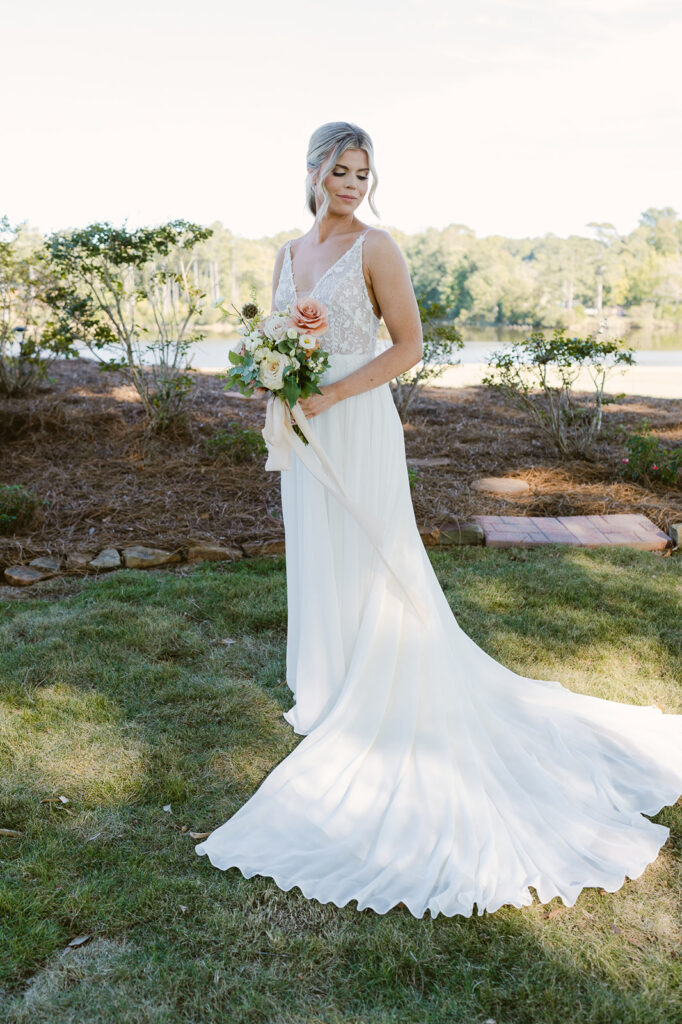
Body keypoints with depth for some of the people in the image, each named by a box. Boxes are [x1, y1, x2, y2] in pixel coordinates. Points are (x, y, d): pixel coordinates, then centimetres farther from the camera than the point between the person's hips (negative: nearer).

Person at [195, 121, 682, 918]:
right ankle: (330, 688, 31)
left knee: (369, 562, 1)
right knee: (316, 561, 14)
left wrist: (331, 394, -18)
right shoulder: (287, 255, 11)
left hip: (358, 427, -6)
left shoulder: (374, 248, -7)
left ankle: (377, 700, 16)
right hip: (305, 432, 7)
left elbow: (408, 346, -11)